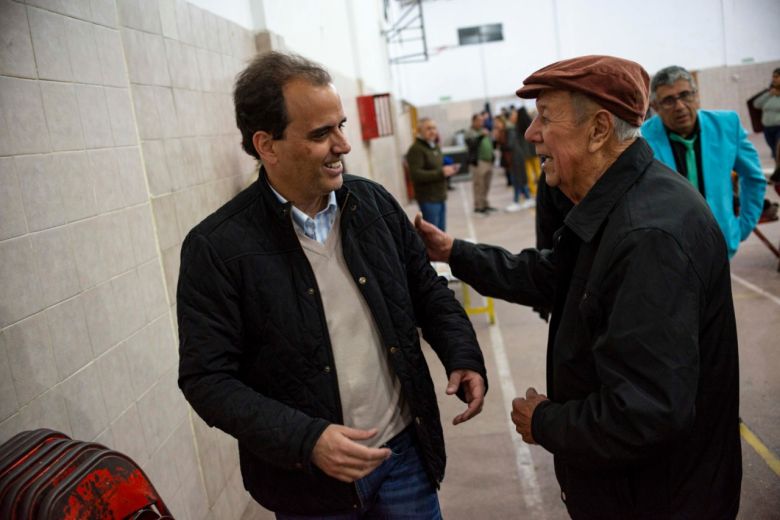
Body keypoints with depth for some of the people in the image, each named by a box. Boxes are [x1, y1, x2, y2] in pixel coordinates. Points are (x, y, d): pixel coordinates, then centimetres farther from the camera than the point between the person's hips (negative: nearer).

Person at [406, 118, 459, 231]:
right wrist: (441, 173, -22)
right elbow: (416, 175, -23)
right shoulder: (416, 150, -13)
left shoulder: (435, 147, 17)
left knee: (441, 231, 13)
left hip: (441, 196, 9)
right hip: (428, 199, -9)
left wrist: (448, 171, 6)